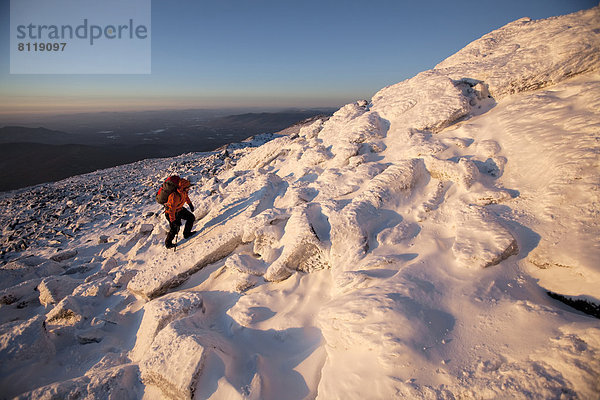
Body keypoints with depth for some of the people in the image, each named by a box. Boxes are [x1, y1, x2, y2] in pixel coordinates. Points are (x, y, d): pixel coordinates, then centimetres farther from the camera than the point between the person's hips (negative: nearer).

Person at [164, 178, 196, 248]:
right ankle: (168, 243, 16)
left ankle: (187, 233, 24)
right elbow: (171, 209, -34)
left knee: (191, 218, 9)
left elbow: (186, 196, 12)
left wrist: (190, 204, 22)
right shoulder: (175, 196, -39)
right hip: (171, 213, -8)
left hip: (179, 209, 8)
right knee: (175, 229, -6)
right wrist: (173, 221, -29)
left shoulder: (183, 191, -14)